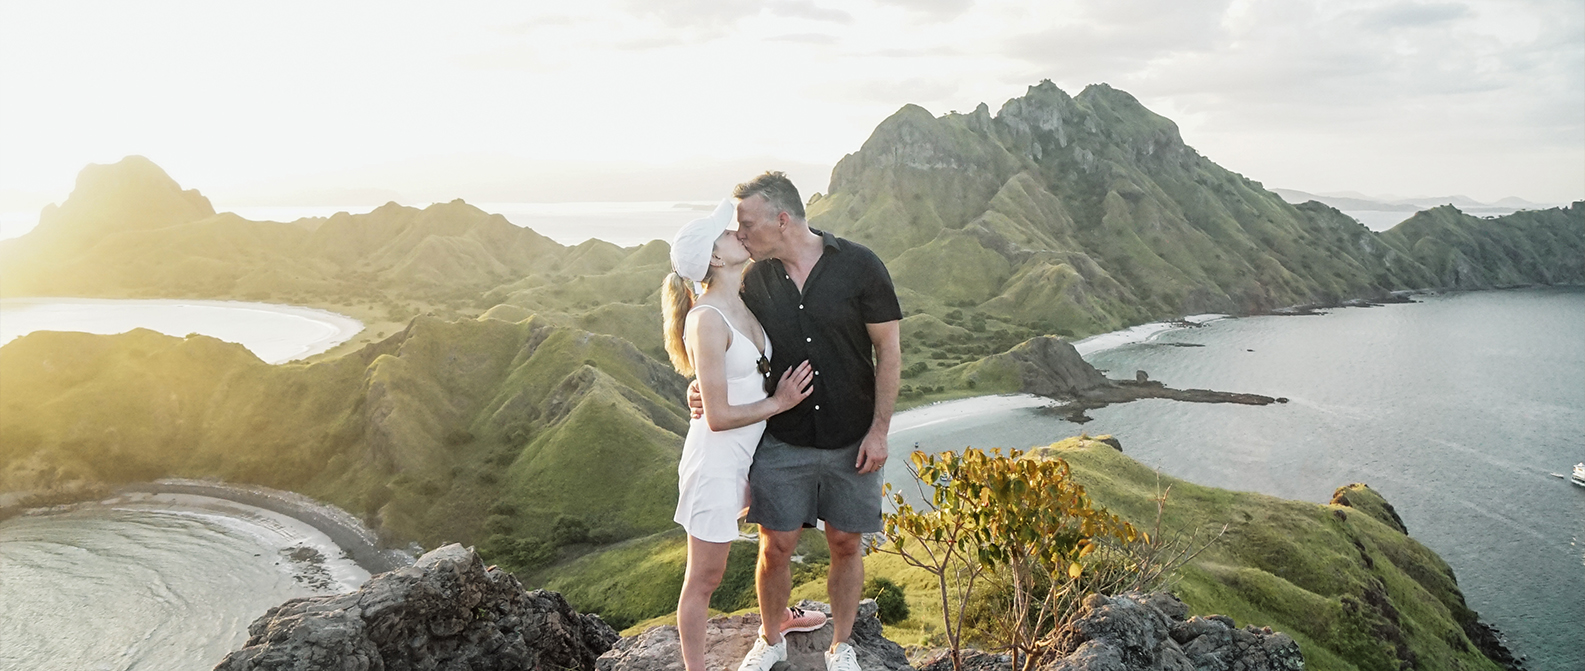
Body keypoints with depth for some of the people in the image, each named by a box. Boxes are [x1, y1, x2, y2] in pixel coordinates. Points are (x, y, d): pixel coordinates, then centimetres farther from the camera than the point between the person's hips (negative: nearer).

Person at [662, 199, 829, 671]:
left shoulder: (745, 303, 2)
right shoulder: (707, 319, -24)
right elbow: (718, 416, -22)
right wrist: (779, 402, -12)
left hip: (754, 449, 9)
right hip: (717, 458, -9)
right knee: (705, 577, 4)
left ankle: (779, 615, 55)